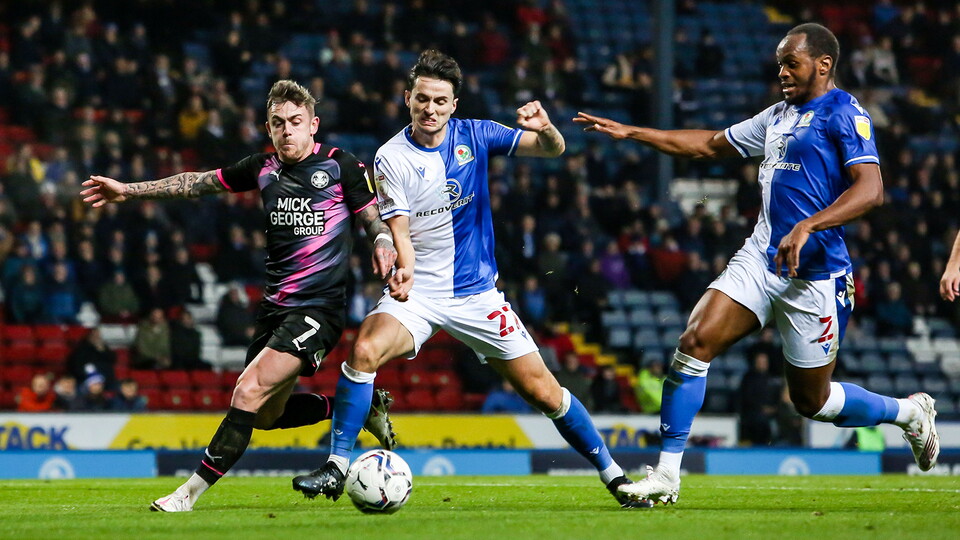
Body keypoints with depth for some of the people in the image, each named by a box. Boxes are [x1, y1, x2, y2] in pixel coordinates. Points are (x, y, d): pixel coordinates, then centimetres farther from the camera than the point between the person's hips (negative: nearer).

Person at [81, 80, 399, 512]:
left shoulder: (340, 165, -5)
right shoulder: (263, 168, 9)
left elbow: (375, 217, 1)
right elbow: (199, 183, 18)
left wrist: (384, 241, -23)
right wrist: (128, 190, 19)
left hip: (318, 309, -7)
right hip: (275, 308, 7)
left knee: (250, 393, -20)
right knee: (266, 416, 13)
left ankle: (190, 492, -15)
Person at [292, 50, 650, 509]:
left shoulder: (474, 136, -1)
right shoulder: (391, 158, -6)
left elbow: (553, 150, -4)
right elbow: (400, 229, -11)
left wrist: (545, 129, -28)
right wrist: (405, 269, -34)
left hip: (477, 294, 1)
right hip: (418, 293, -1)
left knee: (543, 392, 0)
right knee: (365, 350, -29)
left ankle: (612, 473, 17)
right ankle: (336, 470, -22)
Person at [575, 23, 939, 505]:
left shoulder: (844, 114, -8)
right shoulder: (778, 117, 17)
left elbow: (870, 189, -20)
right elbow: (710, 144, 28)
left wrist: (807, 227, -30)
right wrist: (630, 133, 23)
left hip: (813, 274, -7)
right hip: (759, 259, 7)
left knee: (811, 402, 3)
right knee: (694, 344, -11)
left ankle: (910, 413, 29)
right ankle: (666, 476, -7)